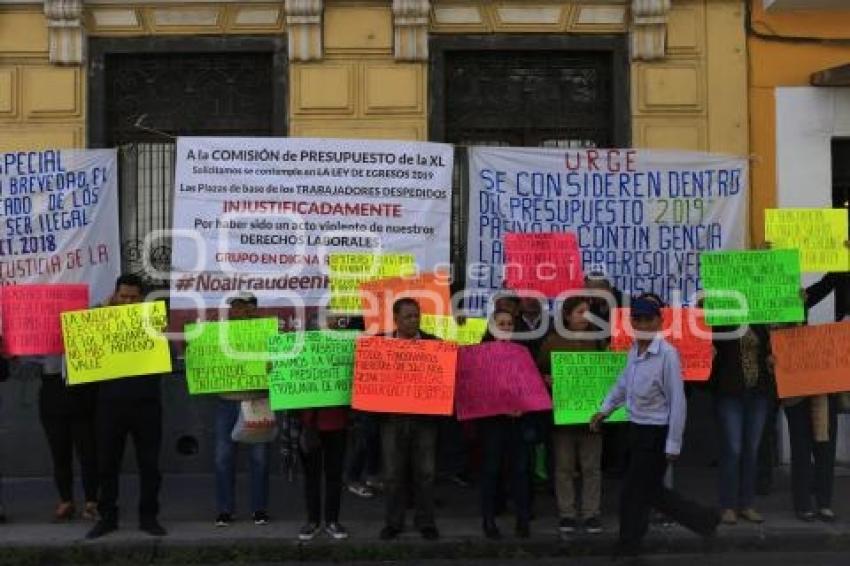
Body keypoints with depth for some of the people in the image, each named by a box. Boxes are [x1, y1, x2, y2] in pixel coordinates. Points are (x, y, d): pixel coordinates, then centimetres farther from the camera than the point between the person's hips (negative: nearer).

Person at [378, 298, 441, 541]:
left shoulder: (433, 342, 2)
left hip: (425, 416, 0)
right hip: (393, 416, 0)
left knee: (425, 472, 6)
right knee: (393, 473, 8)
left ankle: (426, 522, 18)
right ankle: (394, 522, 20)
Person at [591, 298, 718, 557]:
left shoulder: (667, 353, -21)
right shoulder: (634, 350, 4)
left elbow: (677, 402, -19)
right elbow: (623, 383, 21)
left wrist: (673, 444, -17)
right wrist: (605, 410, 15)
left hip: (656, 432, -8)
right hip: (637, 429, 8)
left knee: (634, 494, 2)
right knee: (651, 492, 17)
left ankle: (627, 550, 19)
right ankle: (704, 519, 34)